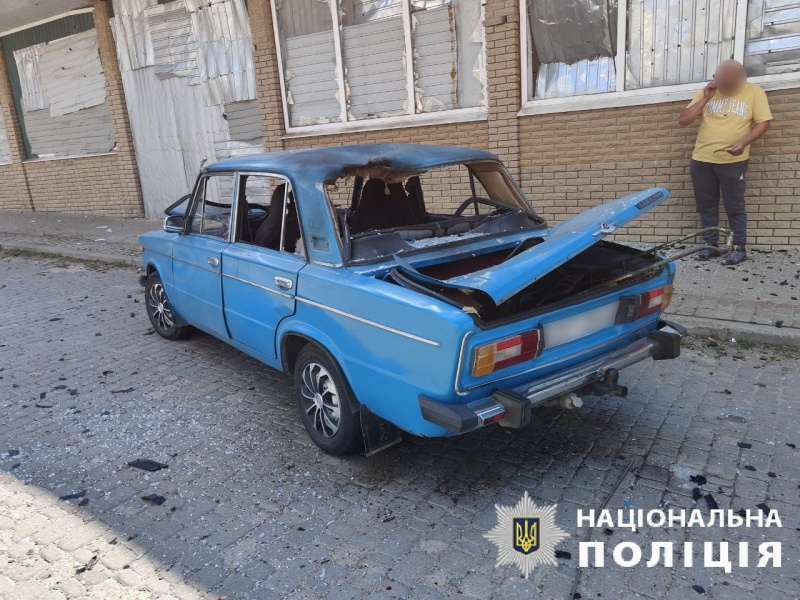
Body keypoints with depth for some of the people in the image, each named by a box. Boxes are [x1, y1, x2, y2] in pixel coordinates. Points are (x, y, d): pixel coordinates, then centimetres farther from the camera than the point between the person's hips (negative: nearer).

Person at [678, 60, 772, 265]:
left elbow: (763, 122, -2)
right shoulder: (705, 92, 8)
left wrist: (744, 142, -19)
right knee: (706, 205, 8)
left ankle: (739, 248, 9)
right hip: (701, 159, 3)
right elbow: (683, 120, 3)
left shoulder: (754, 92, 1)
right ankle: (712, 245, 18)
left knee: (734, 206, 1)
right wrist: (705, 99, -7)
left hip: (733, 161, -3)